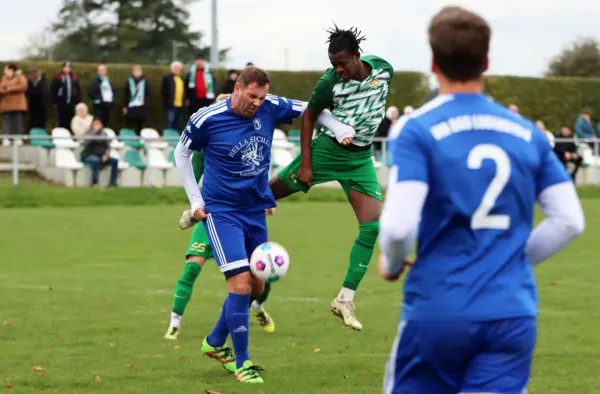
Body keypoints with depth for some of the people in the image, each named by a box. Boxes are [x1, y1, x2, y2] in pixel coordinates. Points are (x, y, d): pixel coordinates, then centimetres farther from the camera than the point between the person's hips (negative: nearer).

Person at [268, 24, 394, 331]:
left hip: (361, 158, 3)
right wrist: (305, 163, -11)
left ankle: (345, 300, -4)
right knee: (269, 192, 4)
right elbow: (308, 116, -7)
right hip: (327, 150, -3)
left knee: (372, 227, -10)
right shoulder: (330, 81, -19)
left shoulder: (383, 69, -10)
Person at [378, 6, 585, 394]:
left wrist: (391, 264, 6)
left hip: (437, 312, -3)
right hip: (512, 315, 3)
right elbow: (570, 220, 7)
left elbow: (399, 225, -16)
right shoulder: (527, 133, 7)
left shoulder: (419, 129, -7)